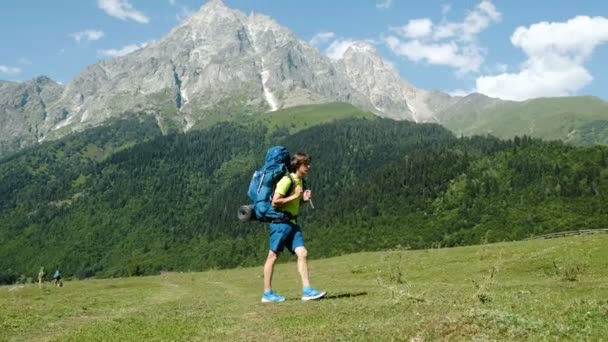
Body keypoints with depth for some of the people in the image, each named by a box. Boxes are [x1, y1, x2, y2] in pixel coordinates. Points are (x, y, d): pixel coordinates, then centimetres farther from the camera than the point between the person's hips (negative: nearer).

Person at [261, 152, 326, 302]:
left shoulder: (300, 181, 14)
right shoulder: (286, 180, -14)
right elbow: (275, 202, -20)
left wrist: (303, 199, 4)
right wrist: (294, 196, -16)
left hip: (293, 222, 8)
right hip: (281, 222, -8)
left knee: (302, 253, -4)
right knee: (273, 256, 0)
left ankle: (307, 290, -4)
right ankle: (267, 293, 8)